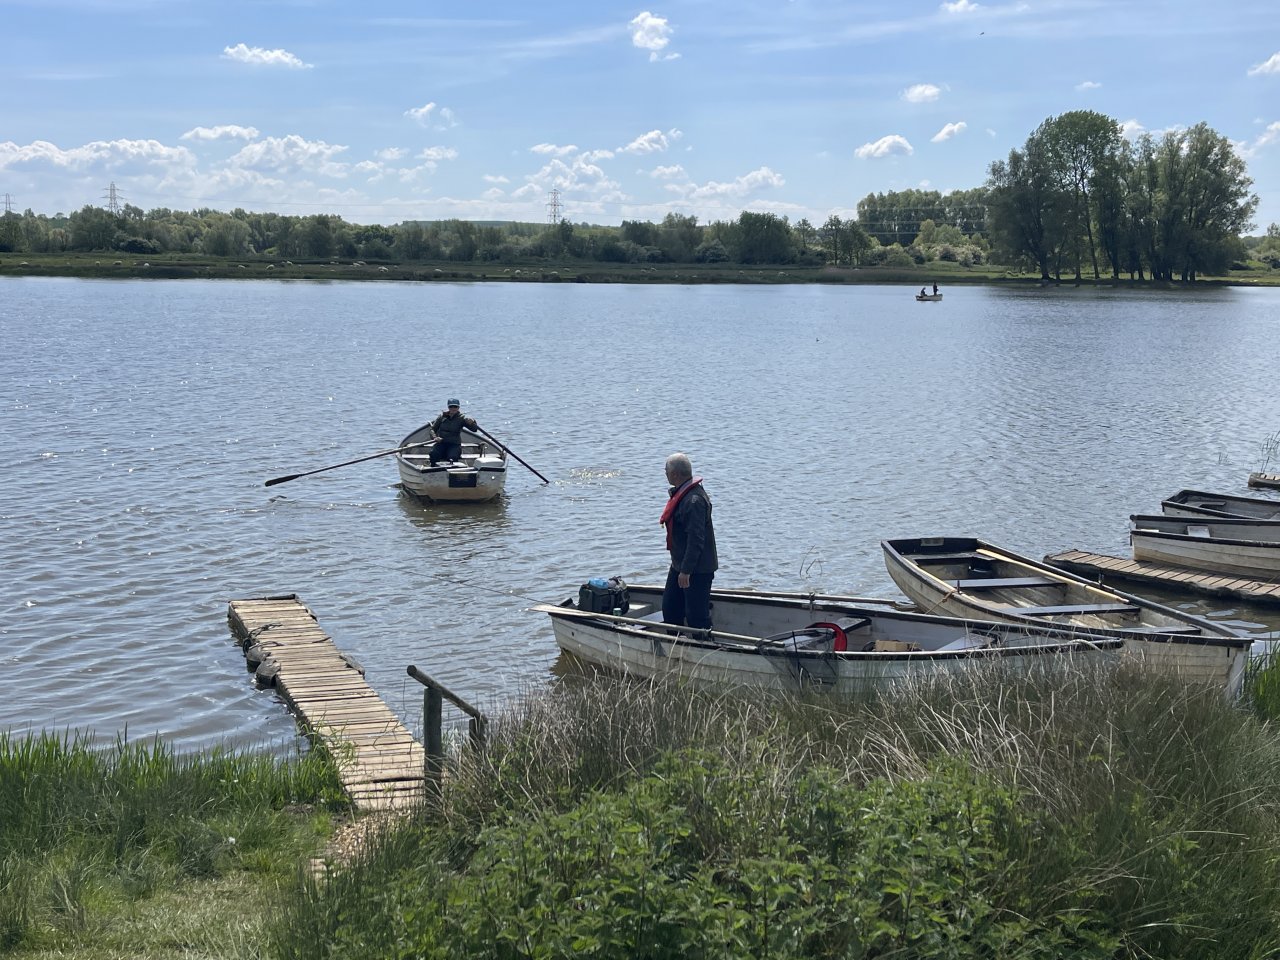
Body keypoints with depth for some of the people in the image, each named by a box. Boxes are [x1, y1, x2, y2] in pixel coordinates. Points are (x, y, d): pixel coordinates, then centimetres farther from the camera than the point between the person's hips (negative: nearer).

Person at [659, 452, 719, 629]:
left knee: (697, 615, -6)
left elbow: (696, 539, -27)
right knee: (670, 607, 16)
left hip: (698, 569, -11)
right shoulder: (680, 494, 11)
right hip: (680, 564, 11)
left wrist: (686, 571, -26)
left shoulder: (694, 501, -23)